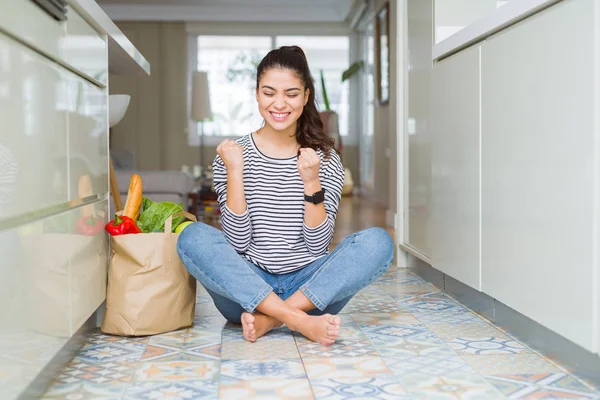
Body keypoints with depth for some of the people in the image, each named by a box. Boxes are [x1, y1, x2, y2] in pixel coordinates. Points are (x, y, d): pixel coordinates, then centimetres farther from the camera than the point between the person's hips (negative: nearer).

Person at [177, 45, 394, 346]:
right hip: (247, 291, 0)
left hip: (310, 288, 1)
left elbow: (317, 245, -4)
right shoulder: (232, 155, 1)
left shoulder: (326, 160, 3)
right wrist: (235, 173, -14)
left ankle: (269, 319, -24)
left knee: (378, 242, -22)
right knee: (193, 237, -26)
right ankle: (299, 321, -31)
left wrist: (312, 182, -15)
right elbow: (238, 243, -7)